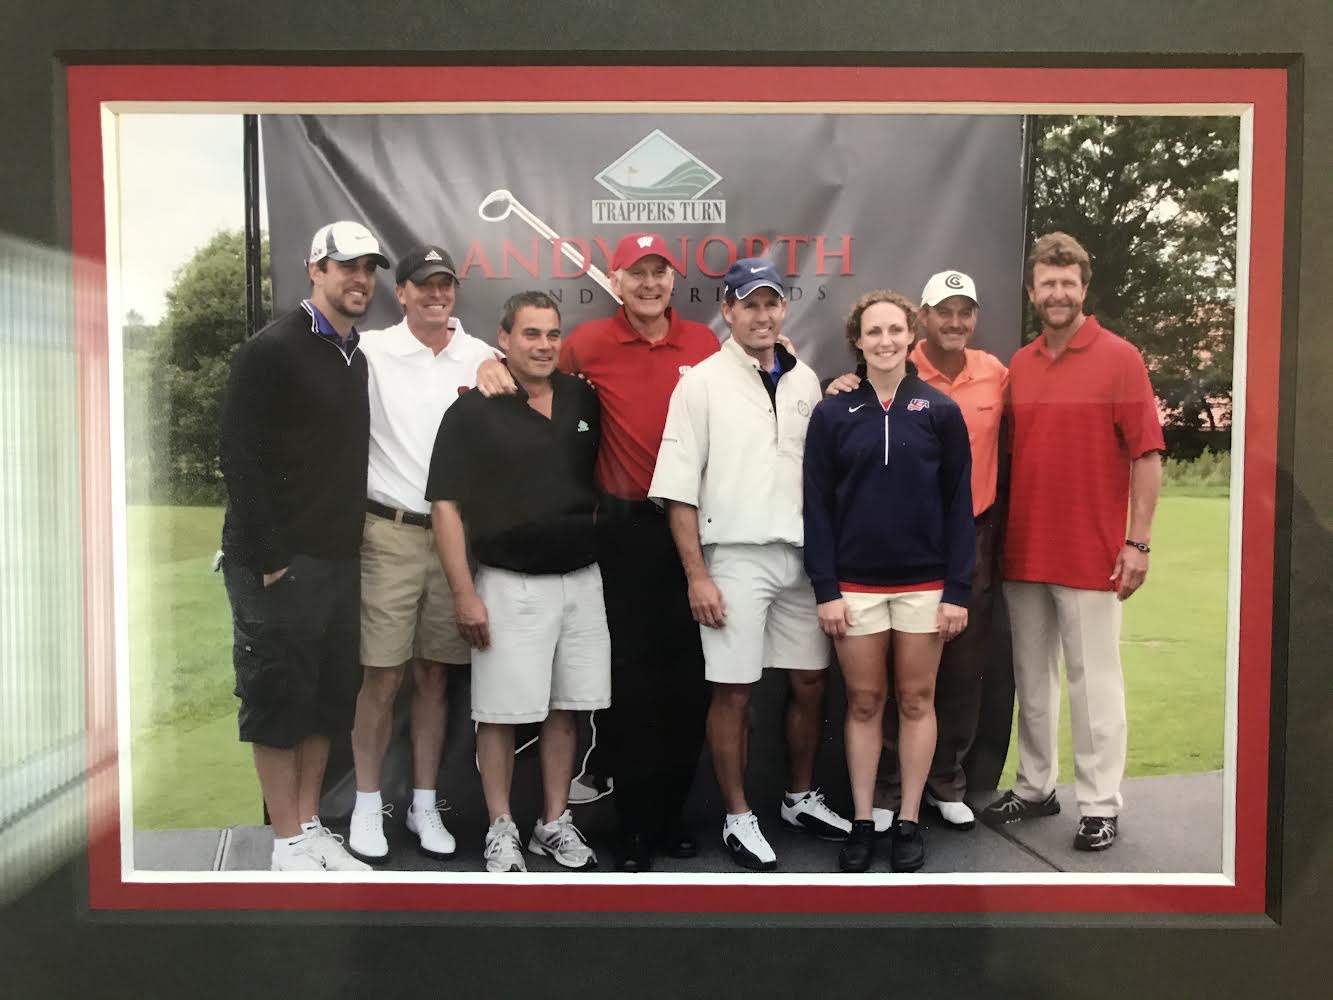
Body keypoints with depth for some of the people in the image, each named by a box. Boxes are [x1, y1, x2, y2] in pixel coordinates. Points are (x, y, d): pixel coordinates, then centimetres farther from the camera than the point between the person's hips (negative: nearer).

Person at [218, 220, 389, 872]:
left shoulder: (356, 358, 14)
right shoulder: (271, 350, -9)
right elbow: (241, 458, -15)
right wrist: (265, 559, -18)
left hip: (339, 561, 8)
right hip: (280, 564, -8)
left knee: (328, 699, 13)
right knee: (279, 702, 2)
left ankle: (312, 827, 26)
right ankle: (289, 843, 14)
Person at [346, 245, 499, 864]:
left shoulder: (483, 359, 6)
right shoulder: (372, 353, -1)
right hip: (390, 533, -2)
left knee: (434, 675, 11)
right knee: (381, 676, 1)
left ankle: (425, 806, 23)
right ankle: (367, 806, 18)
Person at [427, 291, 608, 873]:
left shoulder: (584, 401, 7)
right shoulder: (473, 411, -6)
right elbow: (445, 505, -8)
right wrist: (464, 594, -12)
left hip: (581, 579, 4)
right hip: (510, 584, -4)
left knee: (565, 708, 11)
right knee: (501, 712, 2)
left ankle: (554, 823, 25)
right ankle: (502, 831, 18)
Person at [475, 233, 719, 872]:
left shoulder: (703, 343, 6)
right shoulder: (593, 342, -1)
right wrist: (496, 365, -12)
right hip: (625, 527, -2)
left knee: (689, 671, 9)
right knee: (628, 672, 4)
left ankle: (672, 810, 26)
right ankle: (633, 823, 18)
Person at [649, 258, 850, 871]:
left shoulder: (805, 380, 11)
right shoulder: (702, 382, -4)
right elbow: (679, 490, -7)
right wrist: (696, 575, -12)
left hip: (801, 555, 5)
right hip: (735, 556, -5)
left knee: (810, 682, 12)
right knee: (733, 692, 1)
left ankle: (801, 798, 31)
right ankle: (739, 819, 16)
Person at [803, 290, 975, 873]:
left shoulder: (940, 412, 1)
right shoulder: (832, 414, 1)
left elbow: (959, 506, 1)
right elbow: (817, 507, 0)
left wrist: (958, 591, -5)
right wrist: (826, 590, -6)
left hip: (924, 583, 0)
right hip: (855, 584, 0)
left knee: (916, 701, 9)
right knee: (864, 703, 9)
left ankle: (909, 822, 22)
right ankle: (862, 823, 21)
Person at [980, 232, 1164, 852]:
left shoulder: (1119, 358, -4)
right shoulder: (1018, 366, 8)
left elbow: (1147, 456, -6)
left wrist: (1138, 542, -11)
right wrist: (996, 534, 7)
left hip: (1090, 554, -4)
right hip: (1022, 551, 5)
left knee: (1093, 679, 3)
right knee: (1031, 677, 13)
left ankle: (1100, 806, 15)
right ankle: (1035, 787, 27)